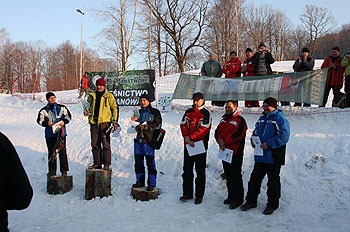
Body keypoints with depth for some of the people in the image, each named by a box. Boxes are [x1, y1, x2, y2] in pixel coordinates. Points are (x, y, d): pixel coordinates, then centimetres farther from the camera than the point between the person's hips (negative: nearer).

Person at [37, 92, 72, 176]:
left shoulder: (62, 108, 7)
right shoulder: (44, 110, 7)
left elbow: (68, 116, 11)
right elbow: (39, 120, 7)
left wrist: (64, 121, -8)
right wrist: (47, 123, -12)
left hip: (61, 132, -1)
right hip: (50, 134, 1)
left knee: (62, 151, -2)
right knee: (51, 152, 5)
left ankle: (64, 170, 5)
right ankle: (52, 171, 13)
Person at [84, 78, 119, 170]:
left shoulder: (109, 96, 3)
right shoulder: (92, 96, 15)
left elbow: (115, 108, 4)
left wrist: (115, 121, -3)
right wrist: (87, 111, 3)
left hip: (105, 122, -5)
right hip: (94, 122, 5)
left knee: (106, 143, -6)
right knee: (95, 144, 7)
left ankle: (106, 163, 0)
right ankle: (97, 162, 17)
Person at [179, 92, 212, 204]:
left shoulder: (205, 114, -4)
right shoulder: (188, 112, 12)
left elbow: (204, 129, -14)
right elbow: (183, 125, 4)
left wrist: (191, 137, -15)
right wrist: (187, 138, -12)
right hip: (188, 145, 5)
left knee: (200, 172, 4)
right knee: (187, 170, 10)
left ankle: (199, 195, 14)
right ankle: (187, 193, 22)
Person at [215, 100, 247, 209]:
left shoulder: (240, 120, -7)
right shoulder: (223, 120, 17)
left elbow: (238, 134, -19)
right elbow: (217, 132, 9)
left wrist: (225, 141, -15)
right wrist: (220, 141, -10)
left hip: (235, 152, -7)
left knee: (235, 176, -3)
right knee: (228, 176, 14)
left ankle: (238, 199, 6)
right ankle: (231, 196, 25)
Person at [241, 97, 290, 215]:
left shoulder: (280, 119, -10)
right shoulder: (262, 119, 14)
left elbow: (284, 136, -19)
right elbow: (256, 132, 25)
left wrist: (269, 144, -24)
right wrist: (253, 140, 4)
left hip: (273, 157, -7)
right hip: (260, 156, 7)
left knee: (273, 182, 7)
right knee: (255, 179, 12)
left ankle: (272, 204, 20)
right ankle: (251, 201, 24)